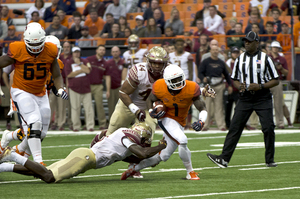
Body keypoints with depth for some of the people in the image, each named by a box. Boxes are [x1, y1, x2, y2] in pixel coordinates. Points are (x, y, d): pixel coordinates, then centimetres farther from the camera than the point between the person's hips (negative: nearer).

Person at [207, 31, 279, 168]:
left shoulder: (265, 59, -2)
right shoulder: (240, 59, 8)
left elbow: (275, 81, -1)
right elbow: (235, 80, 15)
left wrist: (260, 86, -16)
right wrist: (240, 86, -8)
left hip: (263, 99, -2)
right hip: (245, 99, 2)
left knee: (268, 128, -5)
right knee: (235, 127, -4)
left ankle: (269, 160, 8)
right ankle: (224, 158, -6)